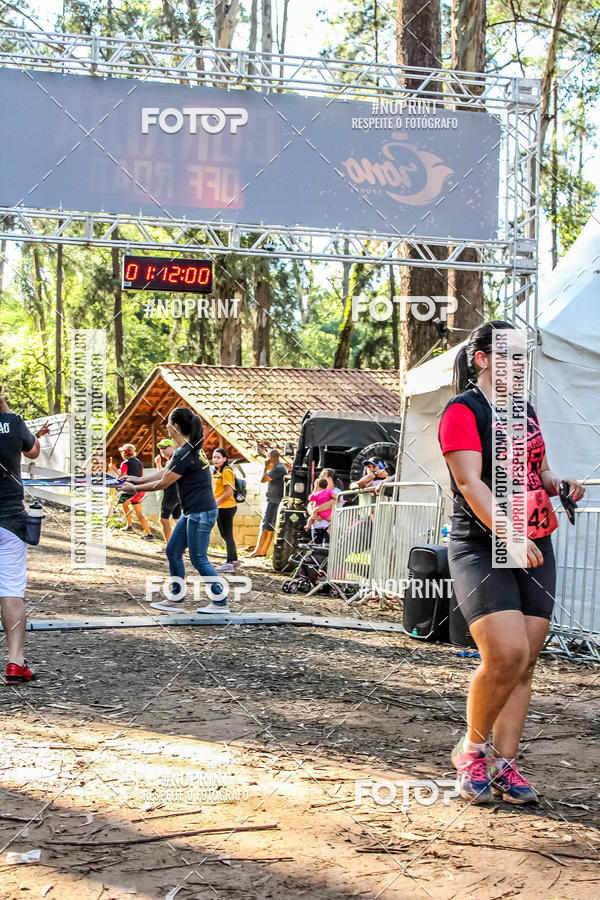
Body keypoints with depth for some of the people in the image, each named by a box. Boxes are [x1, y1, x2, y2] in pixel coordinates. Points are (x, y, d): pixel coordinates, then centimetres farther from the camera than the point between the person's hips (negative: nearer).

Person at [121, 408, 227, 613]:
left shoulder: (184, 454, -22)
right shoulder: (190, 448, 10)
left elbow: (163, 483, -16)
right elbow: (166, 472, 16)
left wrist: (135, 488, -4)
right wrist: (139, 479, 14)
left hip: (201, 513, -10)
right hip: (192, 512, 10)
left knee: (198, 558, -5)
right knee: (173, 551, 14)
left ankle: (221, 602, 1)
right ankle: (177, 598, 22)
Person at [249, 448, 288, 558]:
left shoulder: (278, 468, -16)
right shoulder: (282, 467, 18)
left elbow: (263, 479, -19)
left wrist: (265, 467, -9)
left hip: (273, 500, -11)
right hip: (275, 500, 11)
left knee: (265, 526, -9)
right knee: (270, 527, 10)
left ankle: (257, 551, -10)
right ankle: (263, 551, 12)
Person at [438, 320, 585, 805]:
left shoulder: (526, 410, 17)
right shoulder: (462, 411, -6)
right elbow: (470, 483, -16)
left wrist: (562, 484, 4)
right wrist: (508, 534, -27)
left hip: (535, 548, 7)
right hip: (482, 548, -7)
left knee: (526, 661, 3)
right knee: (506, 654, -18)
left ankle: (503, 764, 13)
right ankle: (471, 750, 5)